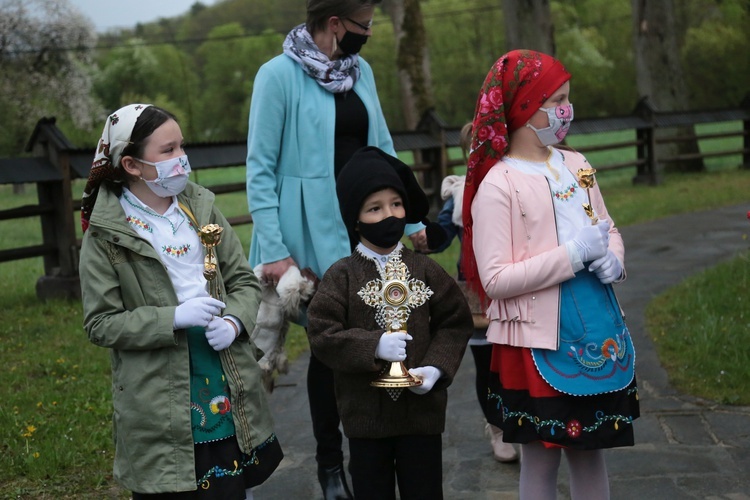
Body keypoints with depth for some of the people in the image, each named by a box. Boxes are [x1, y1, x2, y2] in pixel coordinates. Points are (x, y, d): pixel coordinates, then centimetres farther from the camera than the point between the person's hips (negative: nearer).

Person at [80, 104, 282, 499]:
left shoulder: (201, 208, 5)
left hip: (231, 391, 4)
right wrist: (173, 318, -19)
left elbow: (245, 282, 10)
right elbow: (100, 324, -8)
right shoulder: (105, 235, -7)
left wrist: (234, 321, -11)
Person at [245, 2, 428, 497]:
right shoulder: (279, 75, -10)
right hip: (315, 233, -5)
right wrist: (273, 250, -17)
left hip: (368, 229, 5)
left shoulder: (361, 70, 8)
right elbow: (260, 169, -11)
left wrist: (411, 218, 13)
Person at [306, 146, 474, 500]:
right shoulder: (341, 276, -5)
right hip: (366, 413, -1)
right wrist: (374, 347, -22)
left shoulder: (425, 270, 1)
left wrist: (436, 368, -12)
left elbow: (455, 323, 2)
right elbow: (322, 335, -11)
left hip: (421, 408, 1)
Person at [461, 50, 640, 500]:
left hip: (599, 335, 6)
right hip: (540, 343, -6)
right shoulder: (498, 185, -14)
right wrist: (574, 255, -19)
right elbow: (495, 279, -19)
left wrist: (613, 259, -4)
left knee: (591, 450, 16)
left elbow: (608, 228, 19)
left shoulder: (576, 165, 7)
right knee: (541, 458, 7)